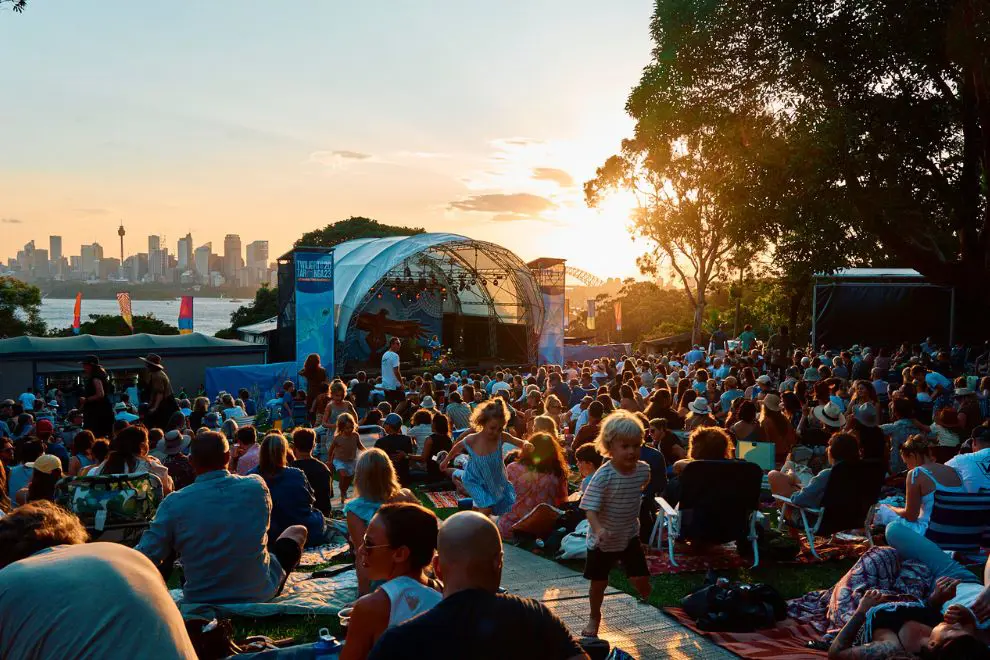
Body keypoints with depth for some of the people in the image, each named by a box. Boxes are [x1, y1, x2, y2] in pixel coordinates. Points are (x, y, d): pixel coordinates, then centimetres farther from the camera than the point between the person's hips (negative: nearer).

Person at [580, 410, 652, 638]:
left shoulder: (643, 470, -11)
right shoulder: (603, 476, -26)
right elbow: (590, 508, -29)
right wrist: (598, 529, -46)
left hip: (630, 536, 3)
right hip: (602, 540, -3)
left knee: (641, 579, -1)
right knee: (598, 583, 12)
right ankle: (595, 617, 37)